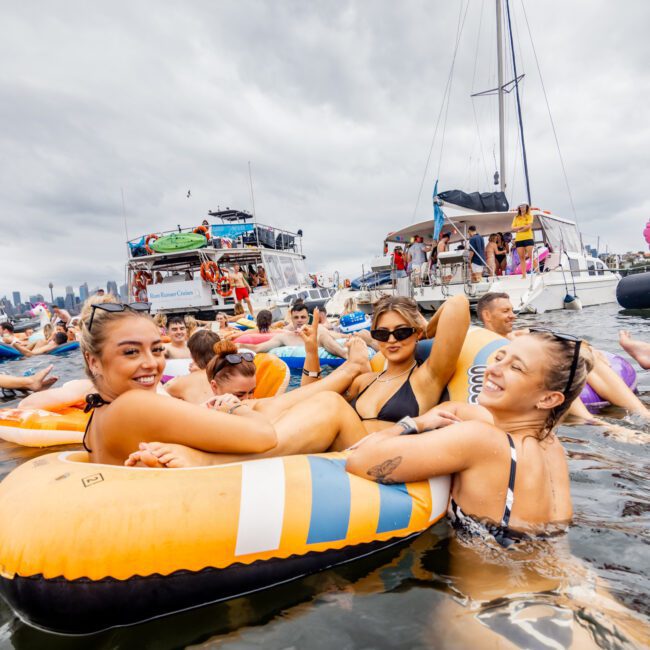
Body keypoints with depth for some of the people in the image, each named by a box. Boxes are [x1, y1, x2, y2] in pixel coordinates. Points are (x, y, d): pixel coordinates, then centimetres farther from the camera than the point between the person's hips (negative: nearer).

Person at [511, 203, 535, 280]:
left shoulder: (529, 216, 6)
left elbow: (529, 226, -8)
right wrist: (522, 226, -9)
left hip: (528, 238, -3)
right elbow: (513, 228, 4)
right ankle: (523, 275, 2)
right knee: (521, 258, 1)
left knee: (531, 256, -9)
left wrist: (519, 229, -4)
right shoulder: (516, 217, 14)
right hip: (518, 239, 3)